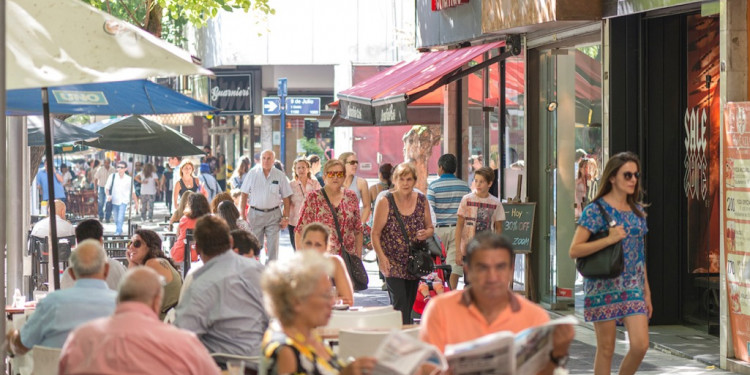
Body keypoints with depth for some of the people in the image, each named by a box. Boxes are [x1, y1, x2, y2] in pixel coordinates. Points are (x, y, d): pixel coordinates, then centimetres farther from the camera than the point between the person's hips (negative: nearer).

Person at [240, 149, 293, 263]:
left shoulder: (280, 176, 1)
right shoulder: (253, 173, 1)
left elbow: (286, 198, 4)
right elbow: (244, 194, 4)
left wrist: (286, 217, -1)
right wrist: (242, 213, -1)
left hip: (273, 214, 0)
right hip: (255, 213, 0)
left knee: (273, 246, -1)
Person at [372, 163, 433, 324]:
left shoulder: (422, 201, 3)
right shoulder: (385, 202, -9)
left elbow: (430, 228, 13)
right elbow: (375, 234, -7)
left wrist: (426, 233, -11)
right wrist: (382, 257, -19)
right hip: (392, 262, -4)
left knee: (409, 305, 10)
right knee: (400, 303, -15)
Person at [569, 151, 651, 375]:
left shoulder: (637, 210, 11)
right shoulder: (596, 210, -7)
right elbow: (574, 250, -12)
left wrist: (647, 291, 15)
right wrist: (609, 239, -21)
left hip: (633, 287, 5)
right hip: (604, 287, -5)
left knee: (641, 344, -6)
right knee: (606, 349, 0)